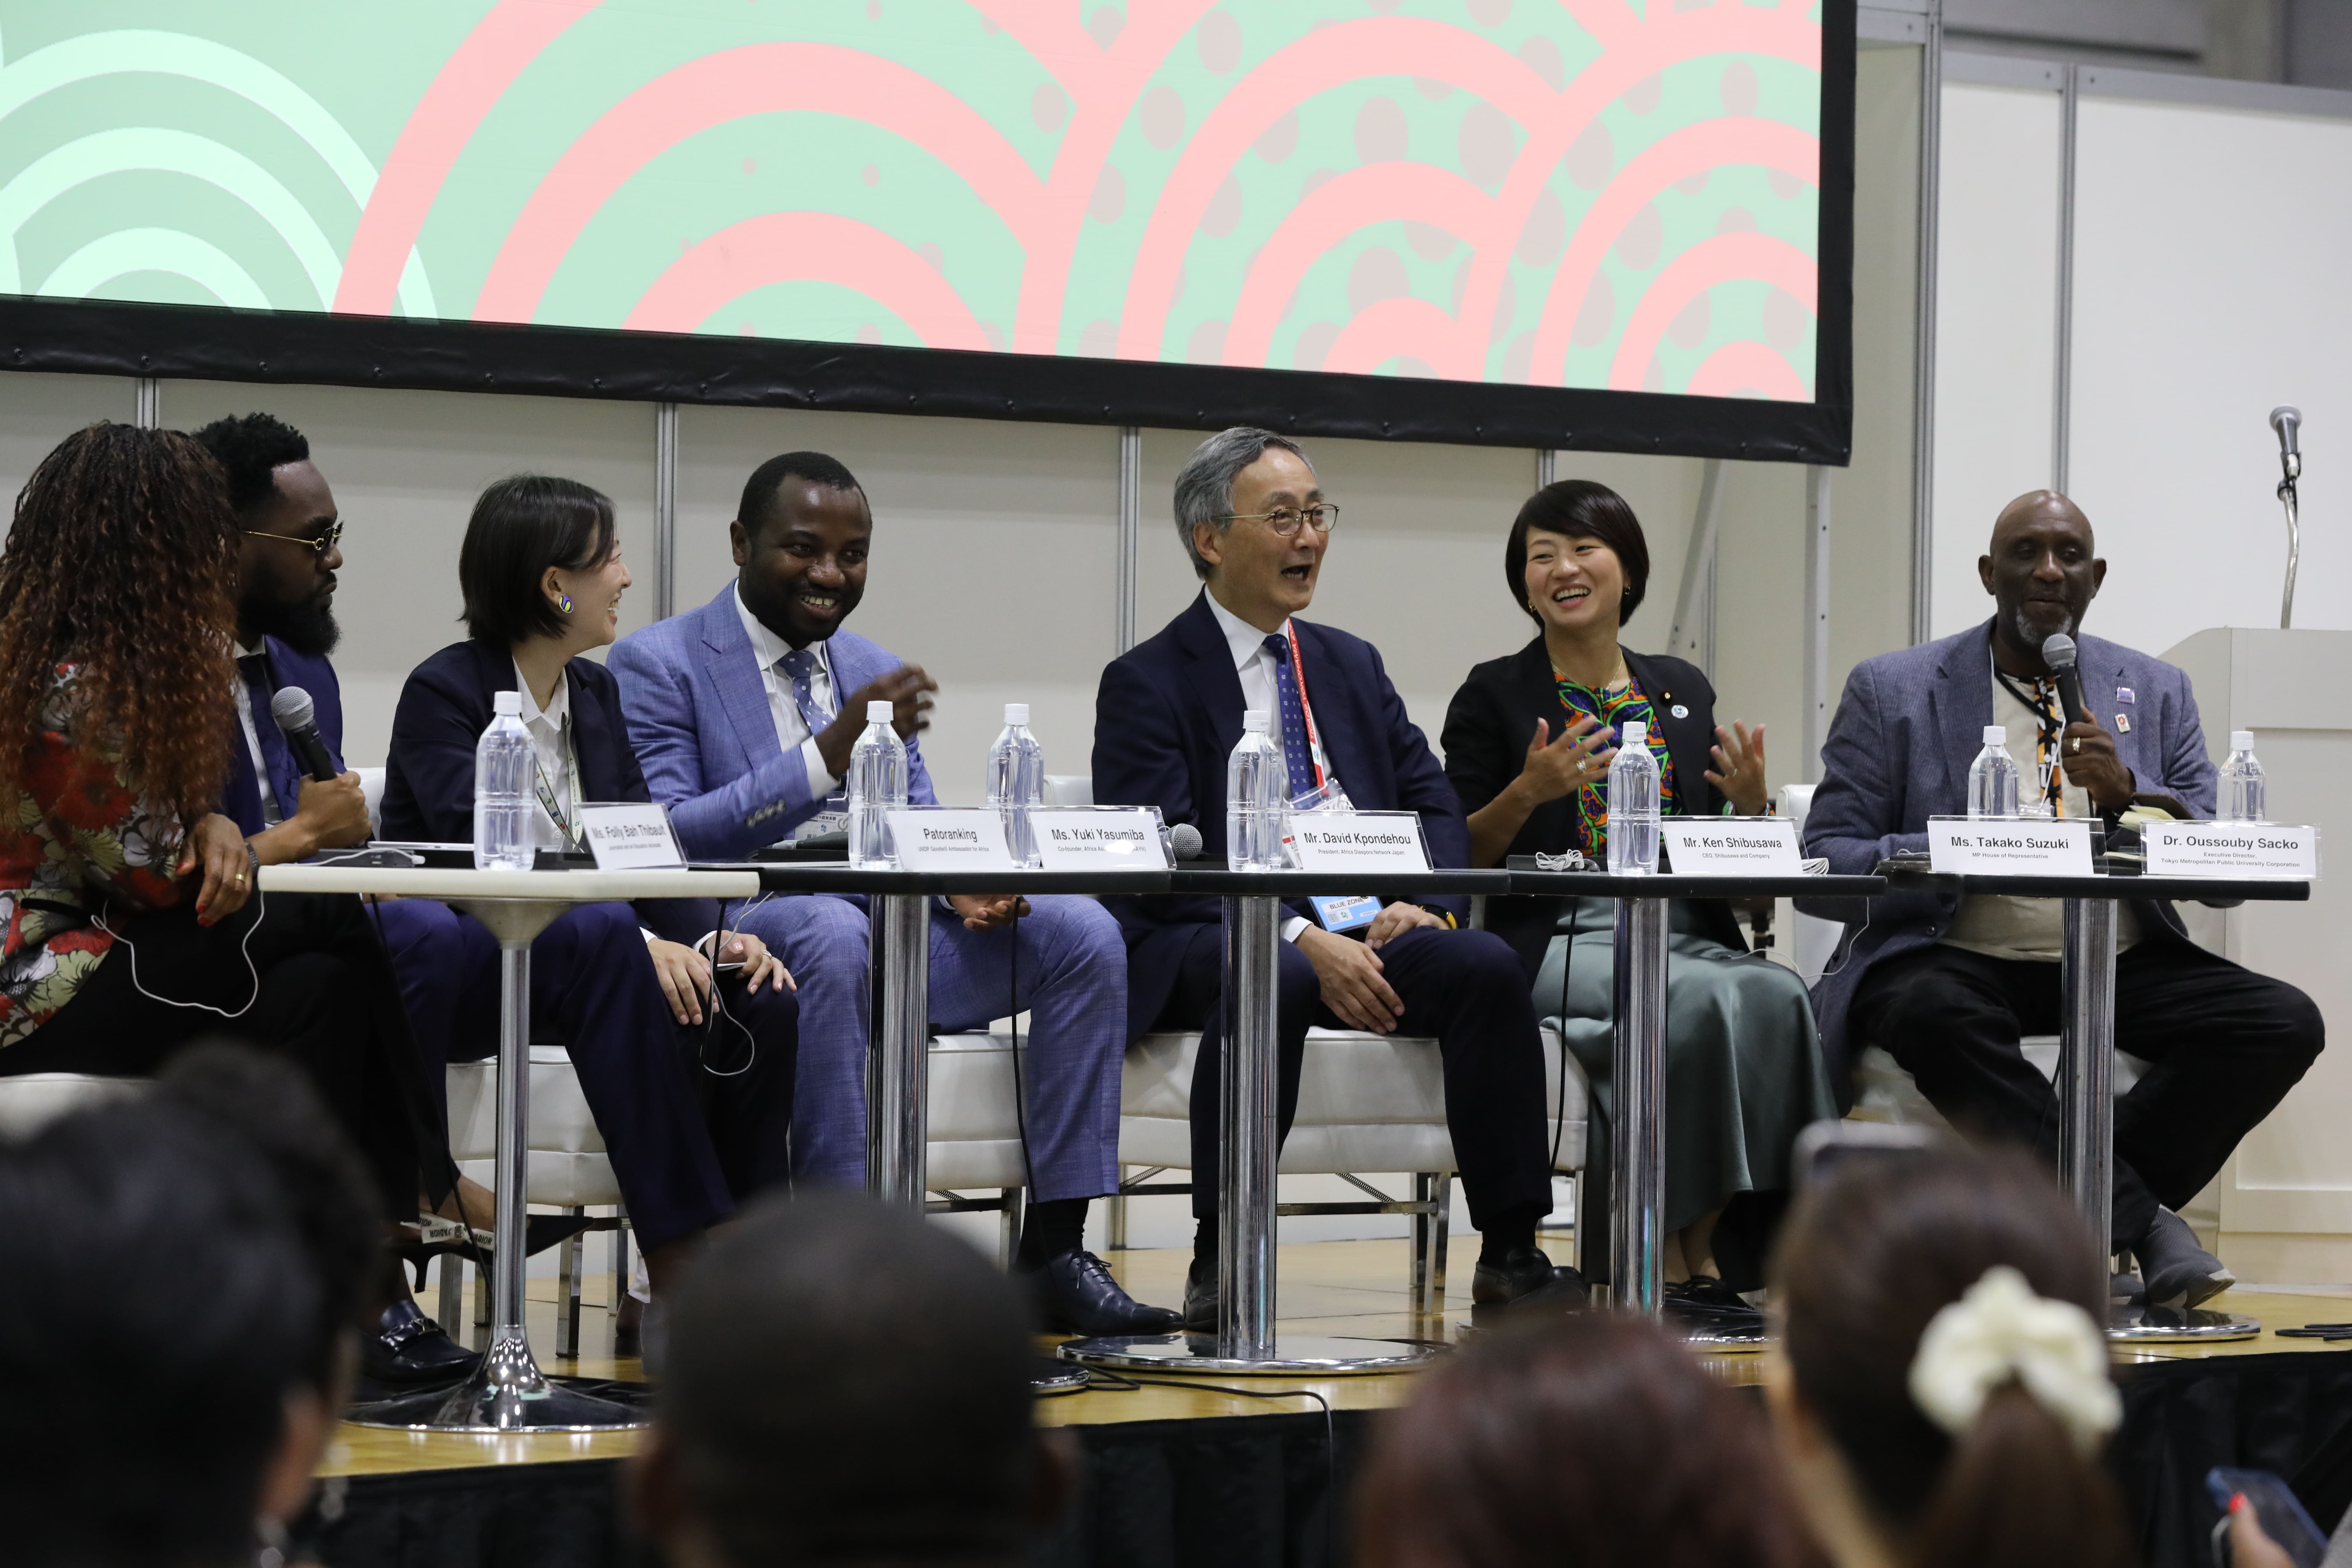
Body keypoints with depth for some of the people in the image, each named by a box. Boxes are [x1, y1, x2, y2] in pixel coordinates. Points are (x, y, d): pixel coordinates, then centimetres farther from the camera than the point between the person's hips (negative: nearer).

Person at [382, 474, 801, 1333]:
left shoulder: (595, 693, 12)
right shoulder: (443, 692, -11)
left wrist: (710, 935, -15)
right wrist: (637, 939, -34)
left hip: (575, 958, 7)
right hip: (446, 966, -7)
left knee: (762, 998, -19)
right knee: (601, 936, -38)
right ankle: (681, 1268, -40)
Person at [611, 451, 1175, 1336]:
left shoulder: (877, 675, 20)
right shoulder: (658, 666, -2)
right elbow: (660, 841, -16)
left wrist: (959, 883, -9)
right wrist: (829, 754, -24)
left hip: (880, 939, 7)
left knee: (1081, 932, -13)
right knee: (830, 930, -40)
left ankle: (1054, 1254, -15)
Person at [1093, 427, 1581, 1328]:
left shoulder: (1352, 667, 22)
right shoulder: (1147, 684, 2)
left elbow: (1434, 804, 15)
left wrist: (1426, 904, -8)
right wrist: (1300, 940, -23)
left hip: (1363, 927, 5)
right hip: (1202, 946, -5)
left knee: (1486, 965, -24)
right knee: (1271, 981, -39)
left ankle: (1510, 1255, -20)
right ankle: (1218, 1268, -31)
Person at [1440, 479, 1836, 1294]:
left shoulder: (1684, 691, 20)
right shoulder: (1496, 697, 7)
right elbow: (1460, 860, 3)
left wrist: (1749, 804, -1)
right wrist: (1528, 793, -14)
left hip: (1688, 938, 4)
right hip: (1556, 943, -4)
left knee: (1776, 993, -29)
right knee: (1701, 998, -34)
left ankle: (1707, 1245, -24)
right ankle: (1677, 1248, -23)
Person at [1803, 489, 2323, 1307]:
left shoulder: (2156, 692, 16)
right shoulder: (1892, 690, 7)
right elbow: (1826, 860, -1)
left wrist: (2127, 796, -12)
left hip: (2120, 964, 3)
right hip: (1956, 961, -3)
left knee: (2284, 1023, -22)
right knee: (1932, 1014, -38)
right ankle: (2141, 1221, -28)